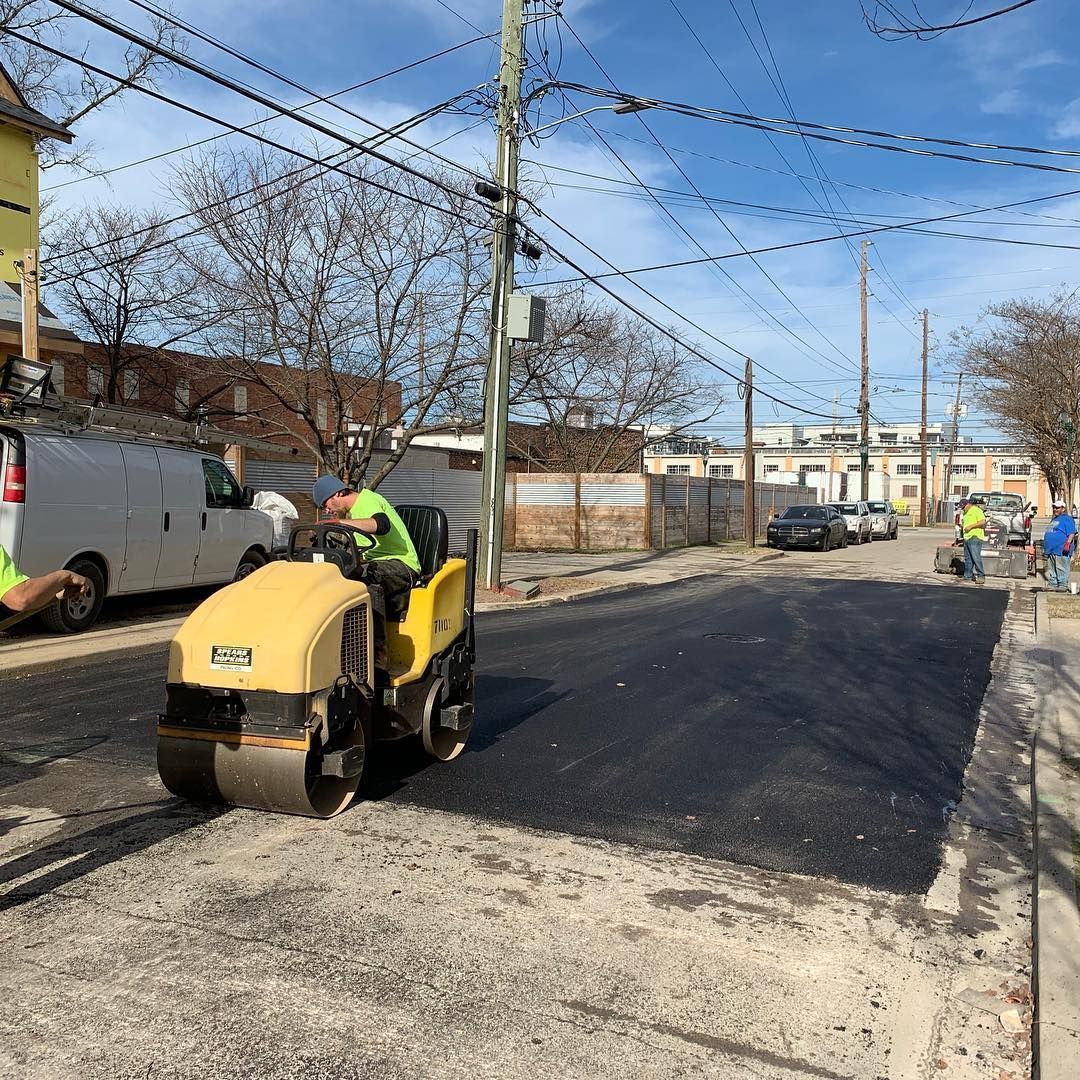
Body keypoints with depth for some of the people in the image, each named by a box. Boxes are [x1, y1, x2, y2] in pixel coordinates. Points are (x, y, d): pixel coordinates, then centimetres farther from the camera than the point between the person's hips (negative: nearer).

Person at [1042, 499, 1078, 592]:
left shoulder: (1066, 519, -6)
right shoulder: (1054, 519, 23)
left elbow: (1072, 533, -14)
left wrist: (1068, 543, -26)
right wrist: (1045, 548, 27)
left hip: (1061, 551, -10)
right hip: (1051, 551, 10)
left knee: (1061, 569, -7)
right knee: (1051, 570, 12)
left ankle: (1062, 585, -3)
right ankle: (1052, 585, 18)